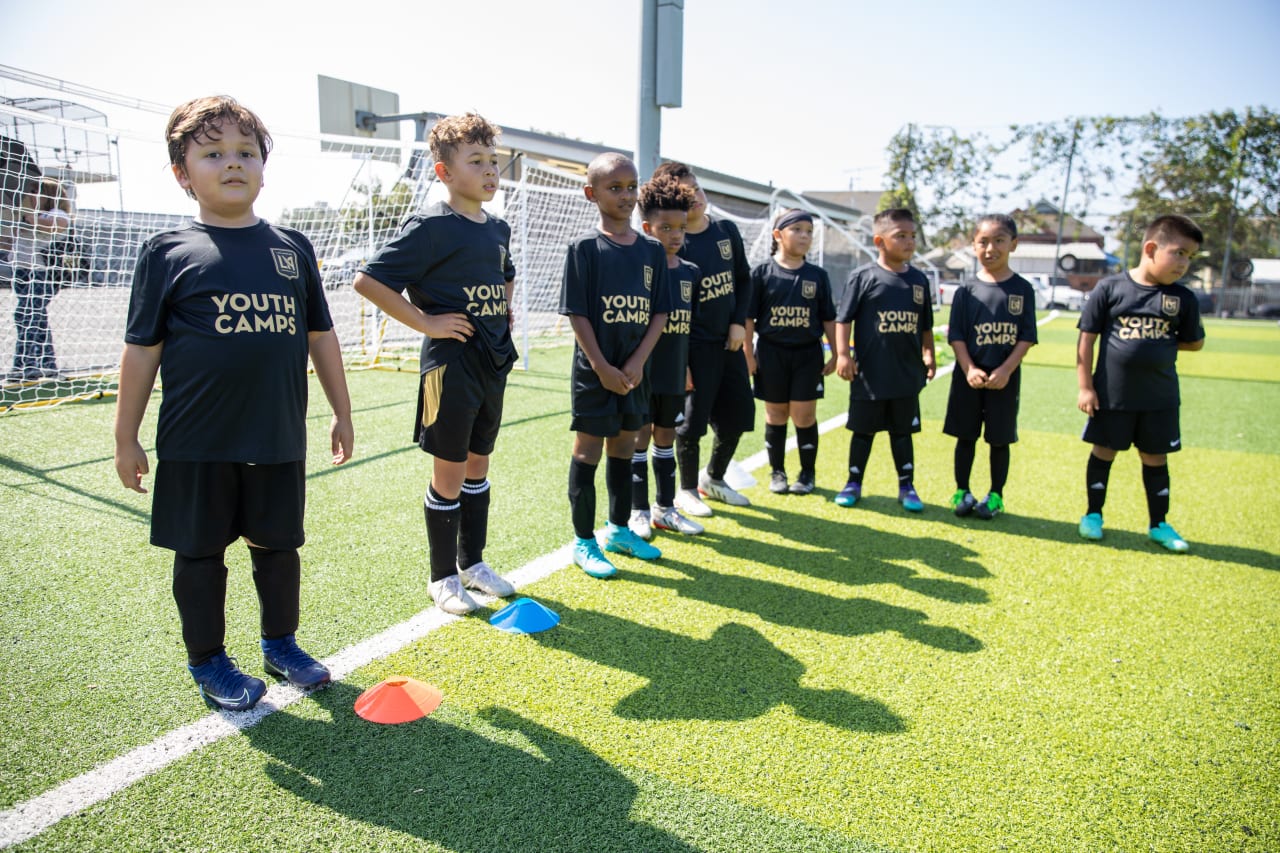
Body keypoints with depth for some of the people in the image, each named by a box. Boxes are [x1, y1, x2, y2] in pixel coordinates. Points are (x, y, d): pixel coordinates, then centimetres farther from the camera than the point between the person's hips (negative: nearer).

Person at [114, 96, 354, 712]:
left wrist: (341, 411, 11)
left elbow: (320, 336, 11)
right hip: (197, 445, -2)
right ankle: (207, 661, 29)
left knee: (278, 545, 15)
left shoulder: (291, 247, 6)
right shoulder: (168, 252, -2)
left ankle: (280, 643, 35)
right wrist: (126, 437, 1)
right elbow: (141, 349, 1)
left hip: (278, 439, 3)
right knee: (200, 552, 10)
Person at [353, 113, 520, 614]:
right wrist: (424, 322, -17)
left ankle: (473, 563, 31)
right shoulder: (431, 227, -13)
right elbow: (368, 281, -18)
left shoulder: (498, 229, 10)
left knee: (478, 465, 16)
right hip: (451, 365, -7)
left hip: (494, 364, 7)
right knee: (449, 474, 3)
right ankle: (443, 577, 19)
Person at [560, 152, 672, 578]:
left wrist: (637, 363, -8)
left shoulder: (651, 249, 5)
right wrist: (603, 368, -15)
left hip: (635, 371, 5)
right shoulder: (585, 247, -8)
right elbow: (577, 314, -11)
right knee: (588, 452, 2)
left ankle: (619, 530, 30)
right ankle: (583, 542, 14)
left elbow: (660, 312, 4)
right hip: (594, 371, -5)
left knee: (624, 448, 15)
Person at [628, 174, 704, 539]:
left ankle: (665, 508, 26)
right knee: (639, 436, 3)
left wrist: (687, 367, 15)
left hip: (673, 373, 5)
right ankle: (639, 512, 15)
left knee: (666, 436, 14)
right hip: (642, 371, -5)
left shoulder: (690, 272, 7)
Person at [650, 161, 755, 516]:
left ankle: (713, 478, 34)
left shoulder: (727, 231, 4)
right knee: (692, 420, 0)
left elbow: (744, 278, 14)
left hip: (729, 340, 6)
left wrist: (739, 322, 1)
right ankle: (687, 491, 21)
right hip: (694, 346, -6)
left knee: (738, 414, 12)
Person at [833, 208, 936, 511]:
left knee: (902, 431, 12)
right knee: (863, 430, 8)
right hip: (869, 374, -3)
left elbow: (925, 326, 15)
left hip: (907, 375, 3)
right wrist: (843, 355, -14)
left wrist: (928, 357, 11)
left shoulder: (919, 279, 7)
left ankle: (906, 487, 23)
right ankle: (854, 483, 22)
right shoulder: (863, 276, -7)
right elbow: (843, 318, -7)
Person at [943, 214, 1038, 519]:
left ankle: (996, 496, 21)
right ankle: (962, 492, 21)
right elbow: (955, 335, -3)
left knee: (1000, 439, 8)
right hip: (969, 376, 0)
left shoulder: (1023, 289, -1)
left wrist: (1005, 370, -15)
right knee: (966, 436, 8)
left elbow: (1027, 337, -4)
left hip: (1005, 378, 0)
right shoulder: (967, 290, -1)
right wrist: (969, 369, -15)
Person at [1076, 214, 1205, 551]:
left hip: (1159, 399, 3)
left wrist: (1161, 341, -1)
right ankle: (1093, 514, 26)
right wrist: (1085, 386, -9)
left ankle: (1159, 524, 26)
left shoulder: (1183, 299, -1)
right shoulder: (1110, 288, -9)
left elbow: (1195, 342, 13)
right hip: (1111, 394, -2)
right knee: (1103, 452, 10)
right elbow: (1087, 338, -7)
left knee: (1155, 458, 13)